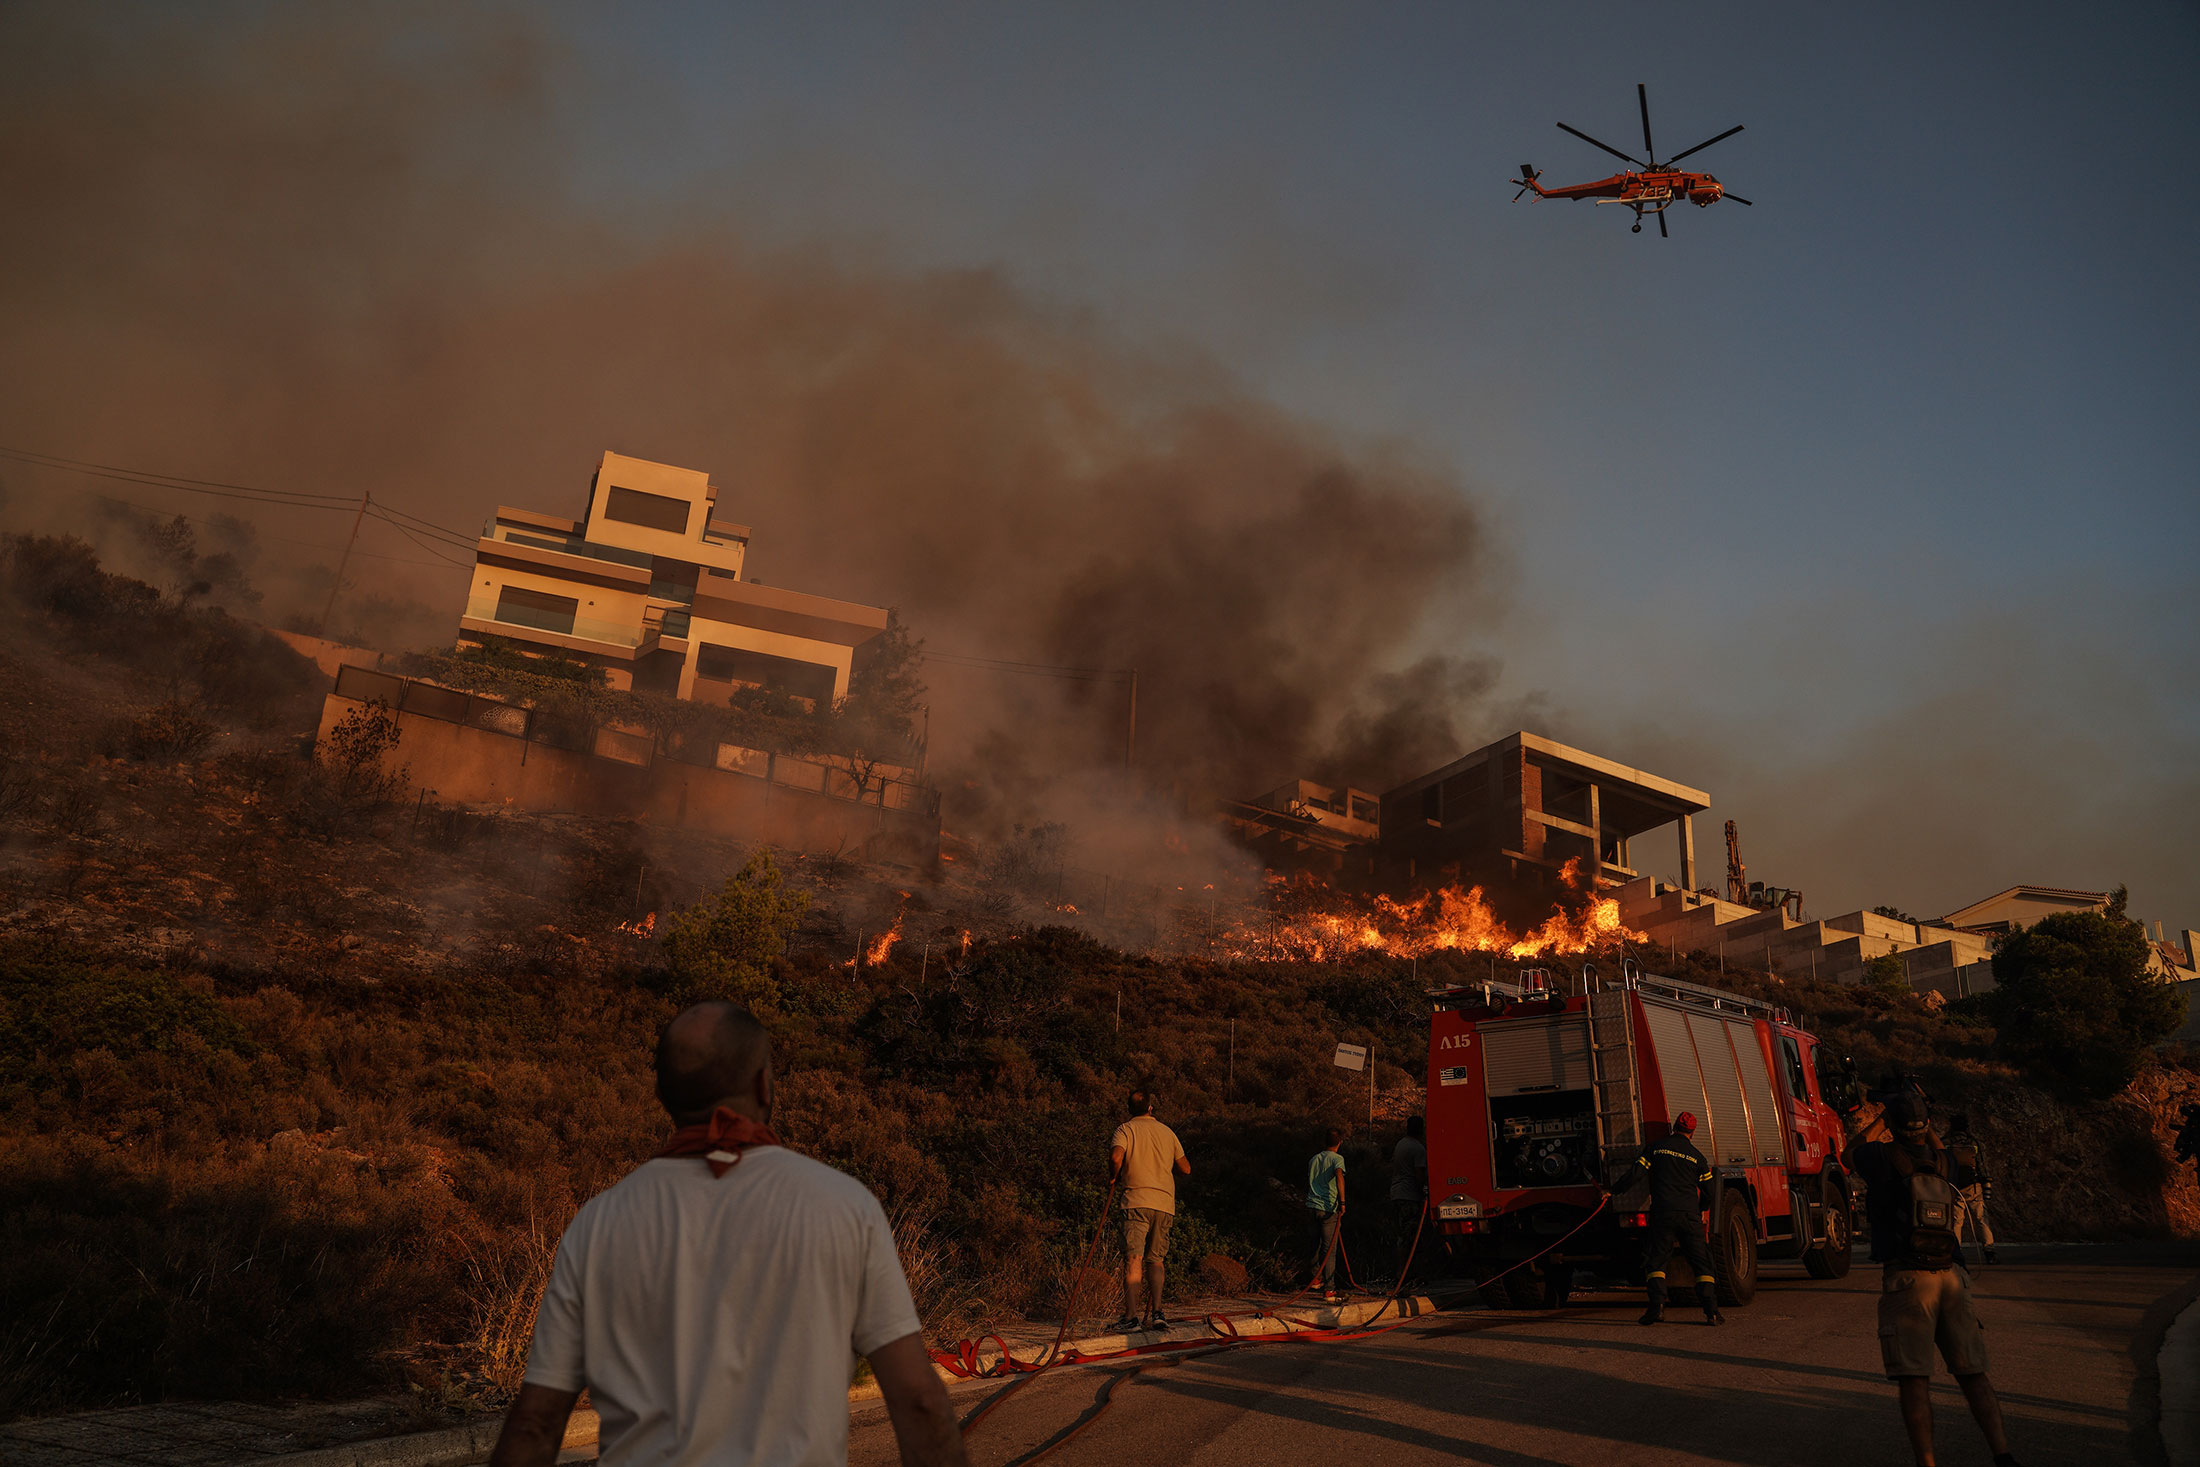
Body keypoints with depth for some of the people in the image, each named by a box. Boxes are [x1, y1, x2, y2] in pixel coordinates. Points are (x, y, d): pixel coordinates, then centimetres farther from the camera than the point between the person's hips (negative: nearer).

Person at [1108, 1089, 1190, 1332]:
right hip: (1165, 1203, 4)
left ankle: (1131, 1316, -11)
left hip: (1137, 1200, -4)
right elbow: (1185, 1169, 18)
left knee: (1133, 1259, -6)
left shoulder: (1125, 1129, 3)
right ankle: (1155, 1313, 1)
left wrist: (1114, 1177, 3)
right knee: (1155, 1259, 11)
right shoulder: (1167, 1132, 16)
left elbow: (1116, 1157, -16)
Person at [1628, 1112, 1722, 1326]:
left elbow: (1637, 1175, -1)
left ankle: (1657, 1305, -12)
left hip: (1663, 1214, -1)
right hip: (1690, 1215, 1)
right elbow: (1708, 1192, 13)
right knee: (1701, 1264, 8)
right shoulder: (1697, 1157, 8)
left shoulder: (1656, 1149, 6)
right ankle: (1711, 1311, -1)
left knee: (1655, 1262, 5)